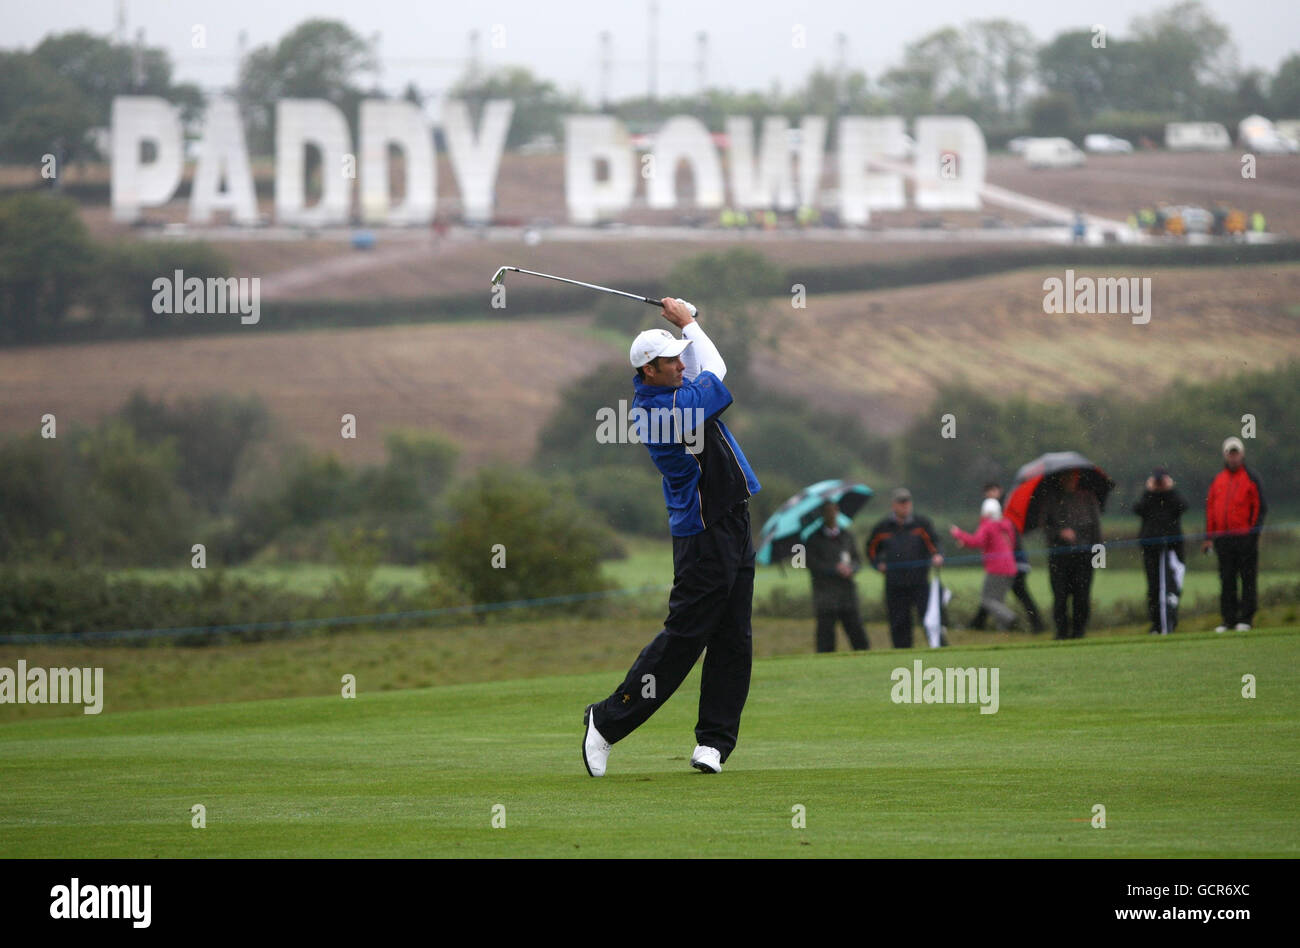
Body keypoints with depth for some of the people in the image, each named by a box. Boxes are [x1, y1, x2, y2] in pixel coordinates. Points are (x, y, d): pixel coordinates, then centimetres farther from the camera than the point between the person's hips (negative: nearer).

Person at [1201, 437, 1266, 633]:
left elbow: (1260, 507, 0)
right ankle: (1229, 619, 8)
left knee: (1248, 579, -3)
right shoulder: (1217, 480, 15)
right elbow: (1210, 508, 16)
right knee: (1226, 581, 4)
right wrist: (1209, 537, 10)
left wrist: (1254, 531, -10)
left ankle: (1246, 618, -1)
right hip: (1223, 539, 4)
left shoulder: (1251, 479, 4)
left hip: (1245, 537, -4)